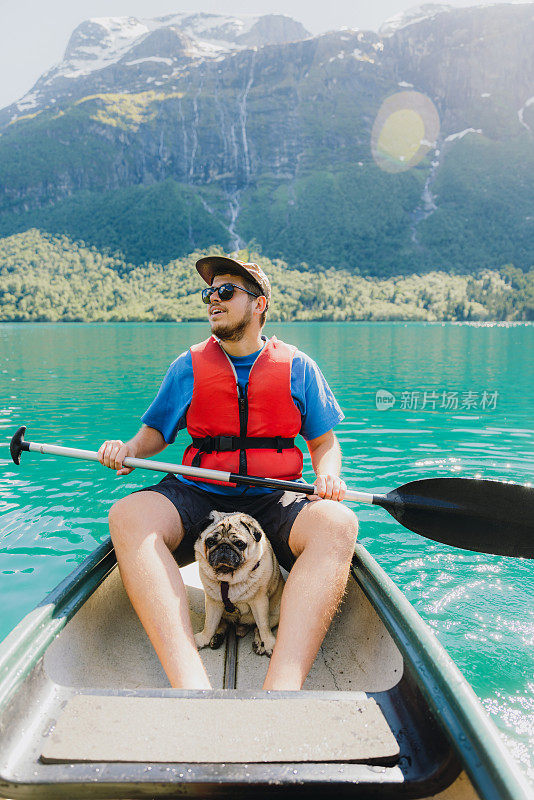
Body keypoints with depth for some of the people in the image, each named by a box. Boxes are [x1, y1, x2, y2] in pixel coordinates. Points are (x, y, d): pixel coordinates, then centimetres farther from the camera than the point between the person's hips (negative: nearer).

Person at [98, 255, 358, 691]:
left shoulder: (297, 367, 8)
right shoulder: (189, 367, 11)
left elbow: (325, 443, 12)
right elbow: (155, 432, 18)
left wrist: (328, 474, -10)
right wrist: (129, 450, -5)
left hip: (273, 499, 0)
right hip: (198, 494, 1)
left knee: (337, 524, -32)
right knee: (128, 517, -30)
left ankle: (281, 690, -43)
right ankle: (191, 686, -40)